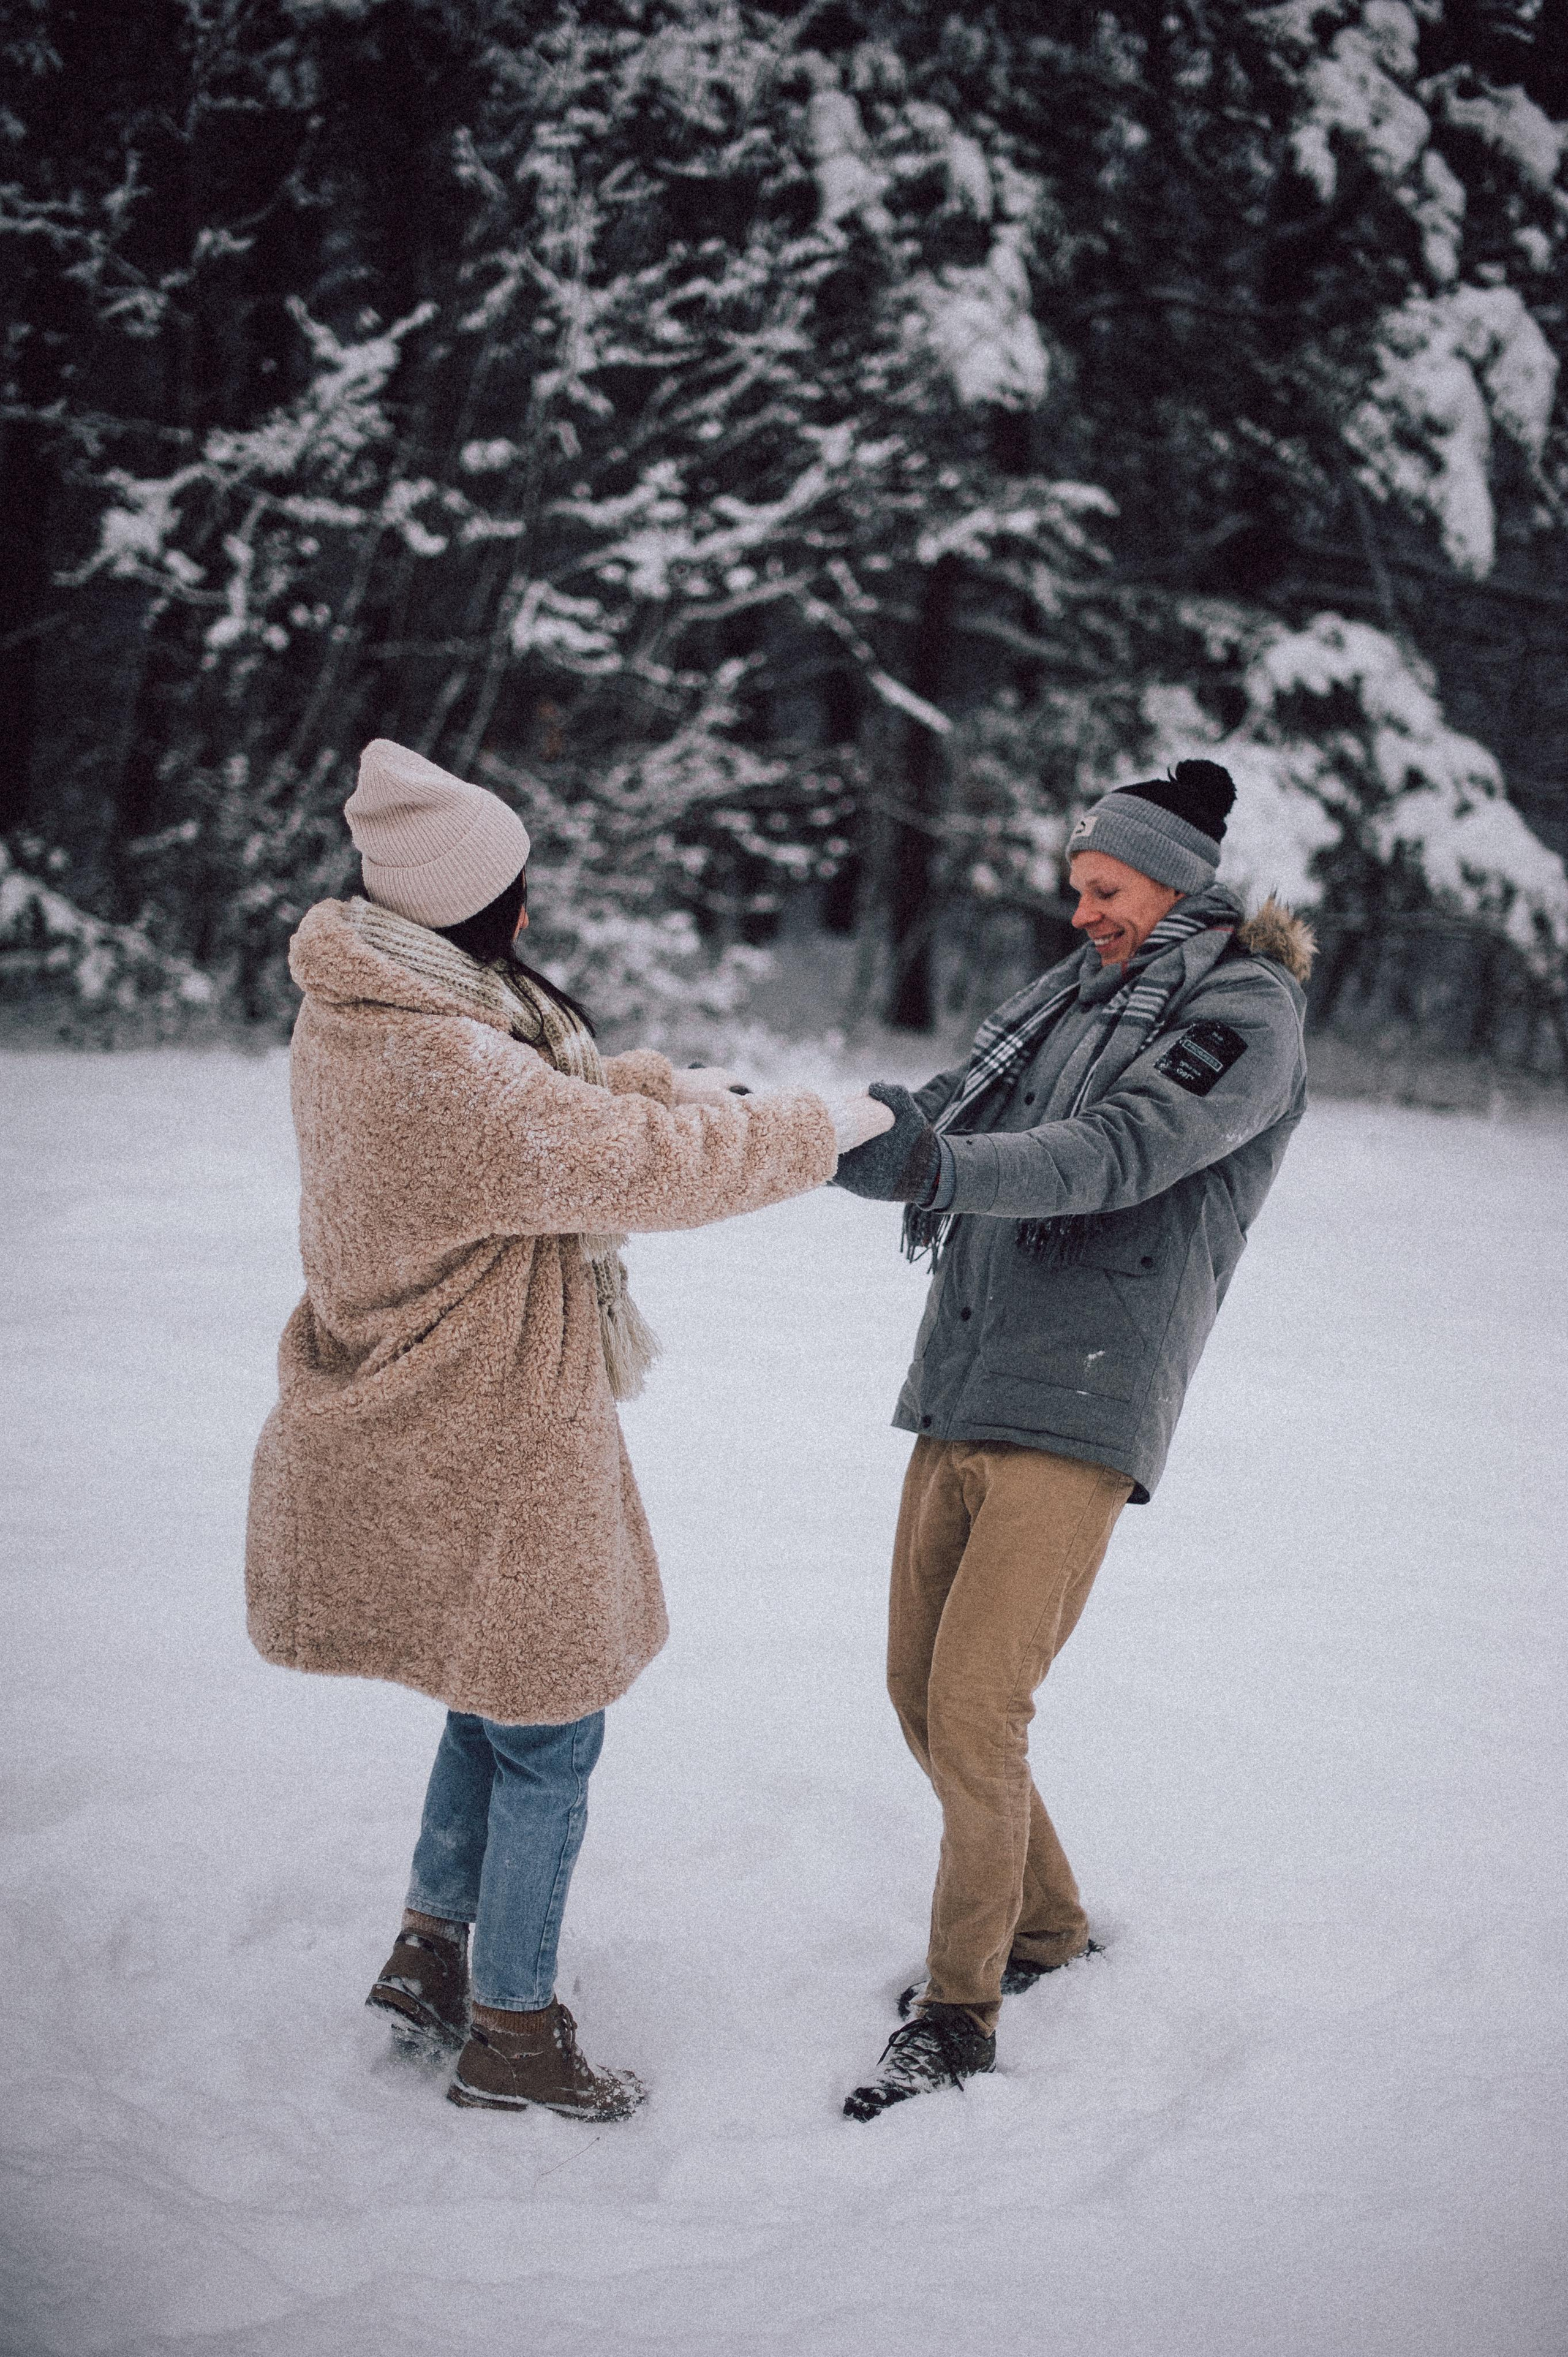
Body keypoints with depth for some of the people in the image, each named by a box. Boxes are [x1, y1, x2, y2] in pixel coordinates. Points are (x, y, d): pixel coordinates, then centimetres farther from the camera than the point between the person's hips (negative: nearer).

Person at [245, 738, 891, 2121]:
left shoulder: (356, 1015, 2)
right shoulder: (447, 1069, -30)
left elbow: (556, 1091, 16)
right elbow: (645, 1165, -25)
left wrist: (671, 1084, 2)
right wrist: (825, 1130, -12)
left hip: (409, 1424, 10)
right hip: (488, 1447, -10)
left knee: (503, 1694, 25)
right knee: (549, 1731, 7)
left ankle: (428, 1947, 34)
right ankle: (513, 2032, 20)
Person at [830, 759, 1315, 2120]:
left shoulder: (1245, 1015, -4)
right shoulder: (1074, 1002, 18)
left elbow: (1120, 1153, -20)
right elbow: (946, 1120, 11)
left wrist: (943, 1165, -34)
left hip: (1080, 1415, -7)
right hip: (960, 1398, 8)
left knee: (975, 1713, -12)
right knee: (922, 1695, 12)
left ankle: (960, 2017, 1)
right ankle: (1046, 1924, 32)